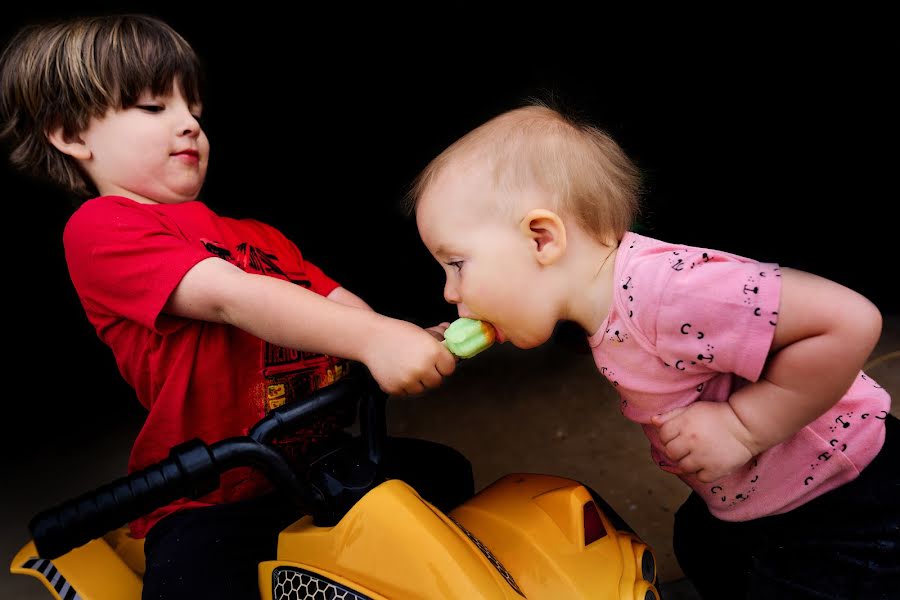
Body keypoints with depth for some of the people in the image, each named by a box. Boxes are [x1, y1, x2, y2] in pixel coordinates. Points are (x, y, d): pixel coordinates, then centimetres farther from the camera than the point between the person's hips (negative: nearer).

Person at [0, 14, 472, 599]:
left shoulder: (259, 237, 17)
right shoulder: (101, 228, -9)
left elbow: (337, 302, 5)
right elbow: (229, 297, -25)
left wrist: (408, 343, -15)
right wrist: (370, 338, -35)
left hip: (318, 461, 7)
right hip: (210, 505, -6)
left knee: (445, 469, 8)